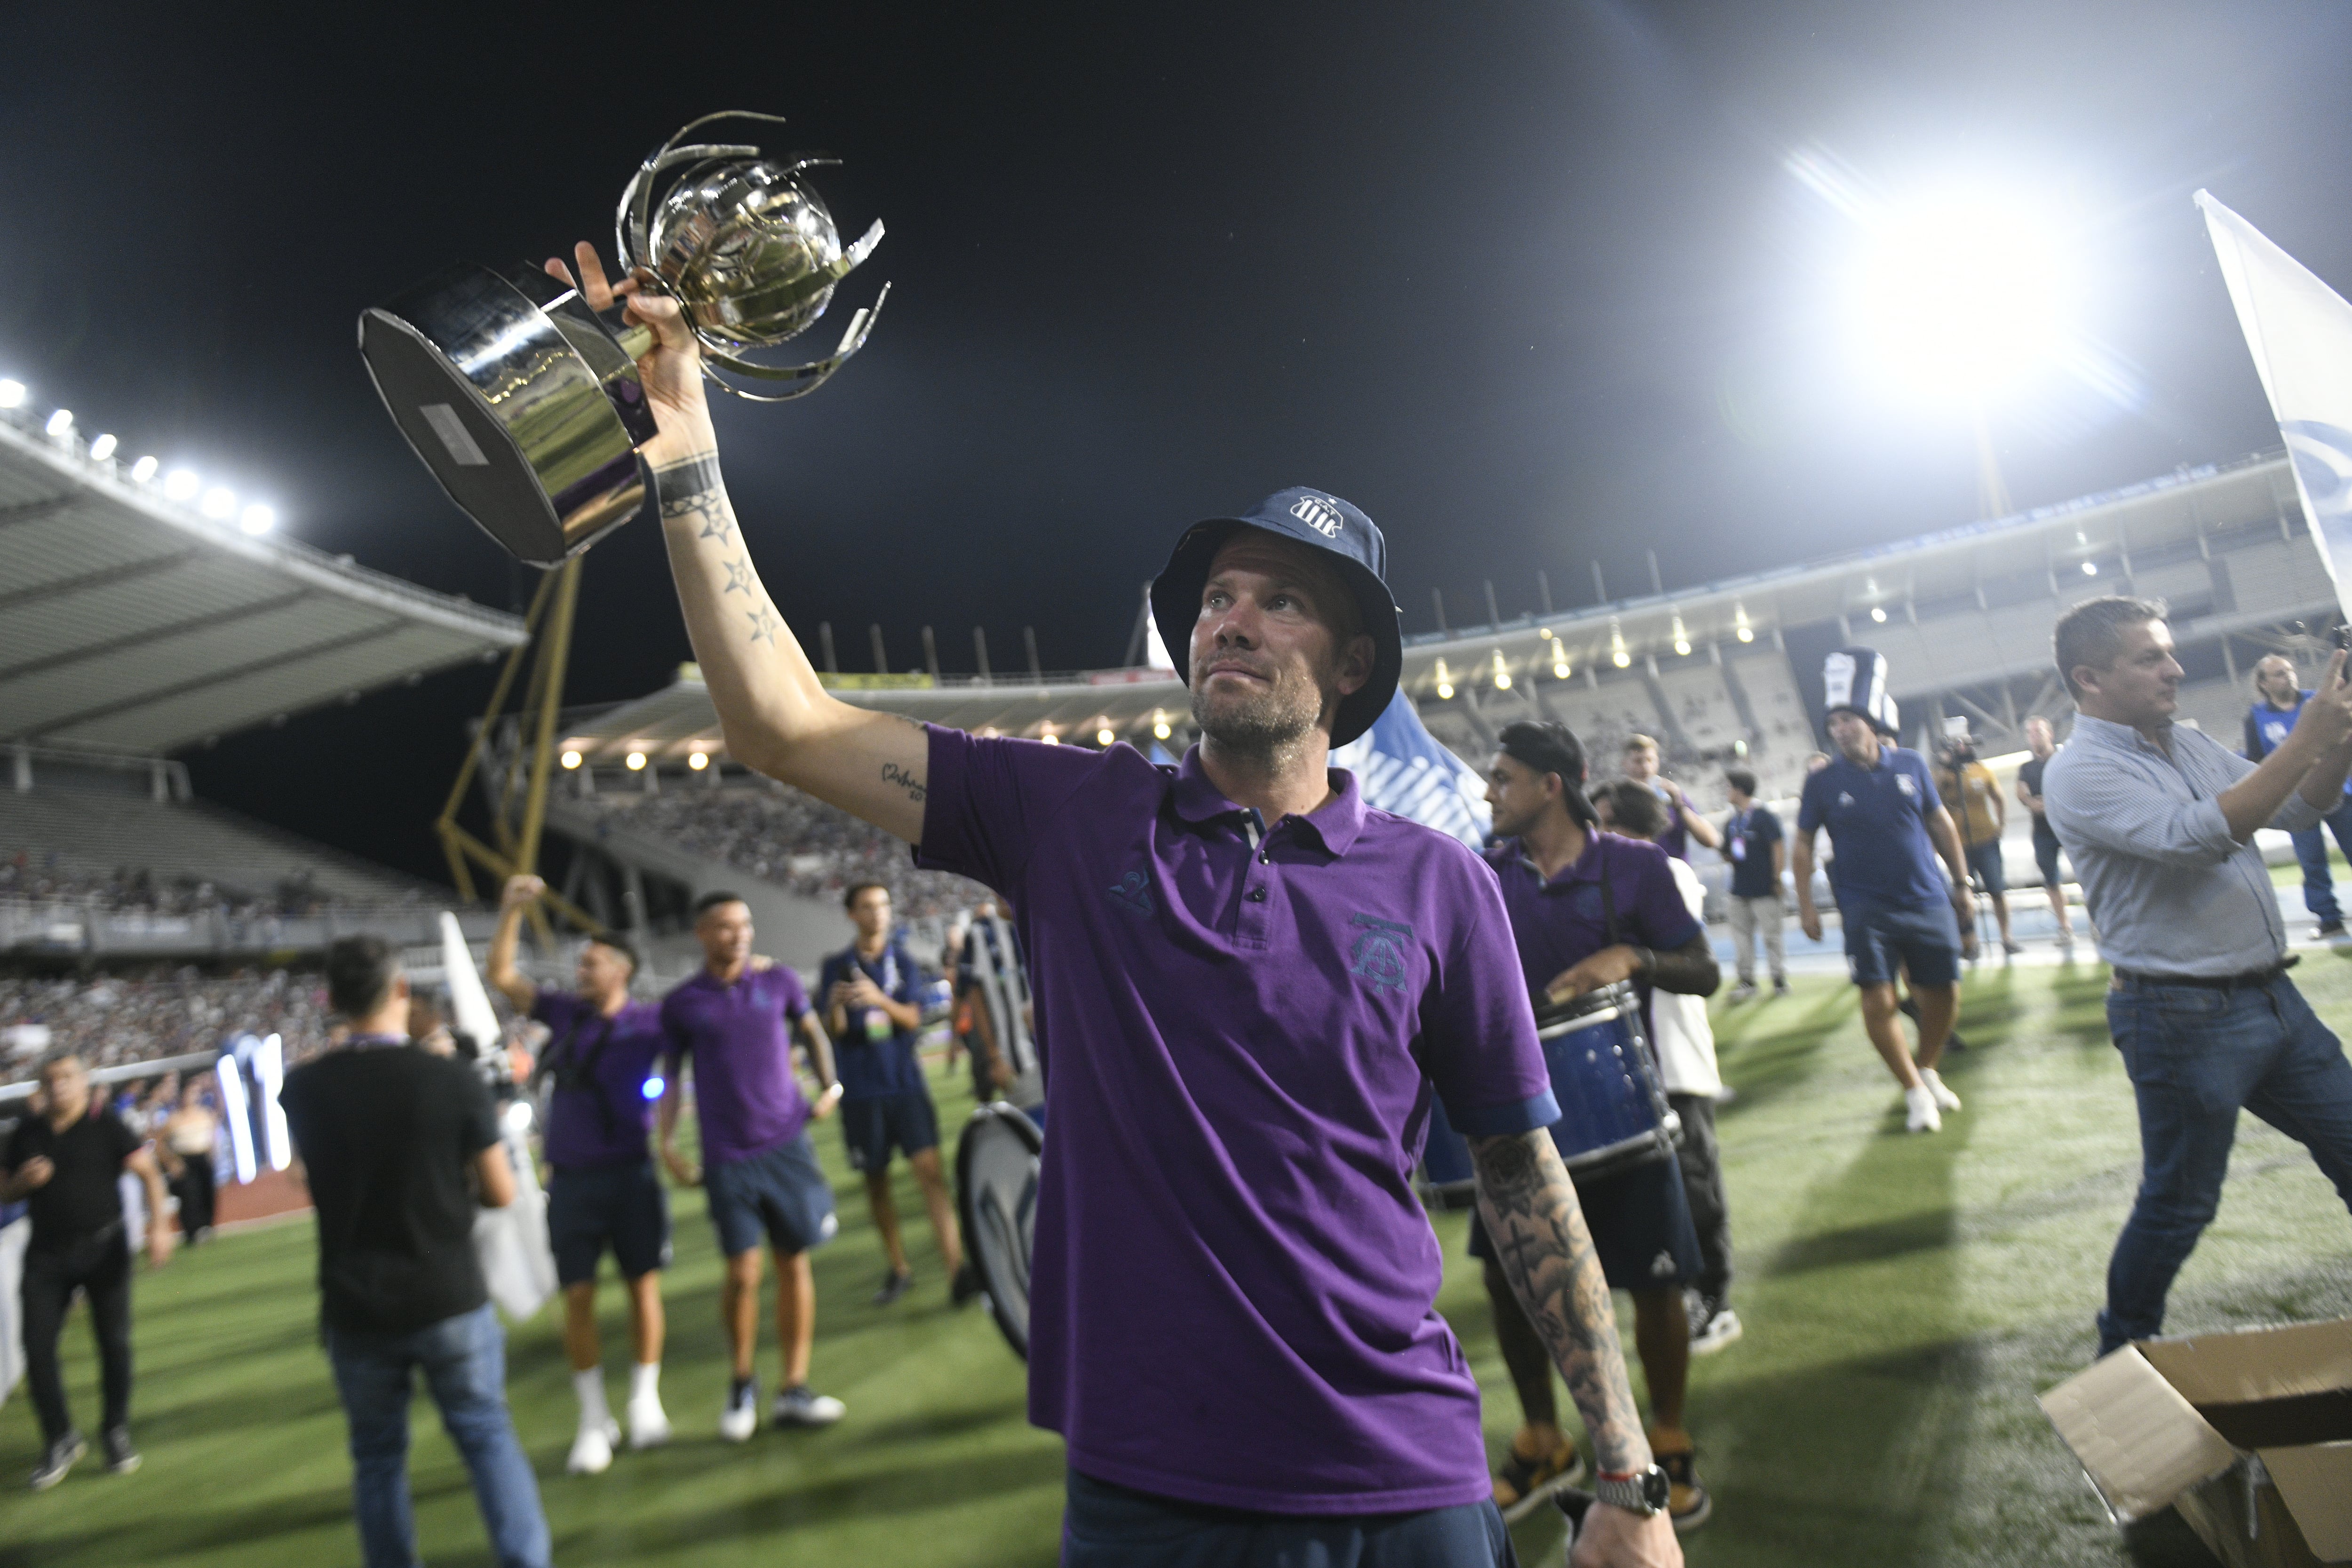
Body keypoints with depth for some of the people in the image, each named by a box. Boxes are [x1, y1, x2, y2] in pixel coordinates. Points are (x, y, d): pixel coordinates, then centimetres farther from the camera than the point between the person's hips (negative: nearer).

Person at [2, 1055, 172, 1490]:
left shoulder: (106, 1125, -5)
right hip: (47, 1254, 3)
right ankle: (60, 1440, 15)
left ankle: (117, 1433, 19)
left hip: (103, 1249, -3)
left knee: (115, 1342, 2)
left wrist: (159, 1226, -21)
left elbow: (150, 1174, -9)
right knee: (37, 1346, -1)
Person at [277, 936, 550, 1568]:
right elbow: (501, 1194, -7)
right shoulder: (454, 1079, -15)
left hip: (355, 1308, 2)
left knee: (378, 1457, 17)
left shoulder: (303, 1089, -7)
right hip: (449, 1300, -2)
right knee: (488, 1437, 13)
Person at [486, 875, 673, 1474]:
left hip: (631, 1173, -2)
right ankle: (594, 1420, 13)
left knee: (643, 1286, 5)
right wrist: (513, 910, -5)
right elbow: (501, 976, 3)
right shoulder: (564, 1012, 3)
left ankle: (645, 1403, 22)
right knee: (577, 1297, 1)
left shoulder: (649, 1021, -4)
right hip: (571, 1179, 2)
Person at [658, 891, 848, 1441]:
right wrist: (667, 1145, 0)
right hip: (727, 1157, -1)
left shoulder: (778, 980, 3)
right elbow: (671, 1078, 9)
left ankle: (793, 1389, 15)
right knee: (743, 1272, -4)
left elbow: (812, 1031, 18)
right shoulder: (681, 1003, 1)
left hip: (788, 1142, 1)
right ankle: (742, 1383, 21)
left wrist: (830, 1085, 5)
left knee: (794, 1263, 3)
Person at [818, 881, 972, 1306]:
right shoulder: (835, 966, 3)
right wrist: (836, 1006, -27)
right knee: (876, 1181, 7)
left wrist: (880, 1000, -24)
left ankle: (957, 1271, -17)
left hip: (906, 1083, -1)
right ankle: (898, 1269, 20)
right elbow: (833, 1031, -3)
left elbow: (913, 1019, -4)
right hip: (861, 1090, 1)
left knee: (930, 1170, -12)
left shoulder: (902, 959, 5)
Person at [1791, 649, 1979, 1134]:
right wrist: (1806, 904, -5)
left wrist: (1961, 883, 13)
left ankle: (1928, 1069, 33)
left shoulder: (1911, 766, 1)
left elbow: (1940, 824, 11)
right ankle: (1915, 1092, 9)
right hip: (1866, 910, -2)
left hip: (1928, 903, 3)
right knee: (1878, 1001, -6)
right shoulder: (1823, 783, -4)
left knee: (1944, 993, 9)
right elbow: (1803, 844, 1)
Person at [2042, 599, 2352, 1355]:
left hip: (2272, 996, 8)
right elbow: (2198, 837, -28)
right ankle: (2124, 1354, 24)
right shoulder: (2080, 773, -16)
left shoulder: (2190, 746, 10)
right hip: (2185, 1017, -8)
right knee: (2179, 1206, 4)